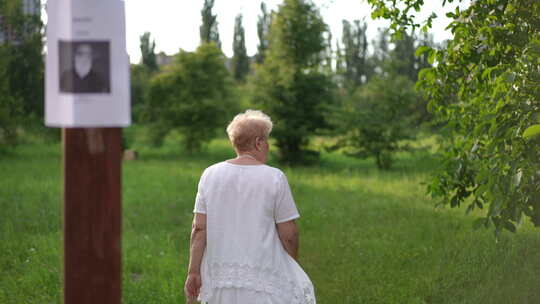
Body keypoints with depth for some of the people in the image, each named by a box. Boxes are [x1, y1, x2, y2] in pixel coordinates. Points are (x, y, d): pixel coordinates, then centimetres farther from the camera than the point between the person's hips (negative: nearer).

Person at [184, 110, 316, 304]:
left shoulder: (211, 174, 1)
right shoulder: (275, 178, -8)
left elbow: (199, 228, -2)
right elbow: (289, 235, -6)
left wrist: (193, 272, 2)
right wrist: (293, 271, 9)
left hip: (220, 275, 4)